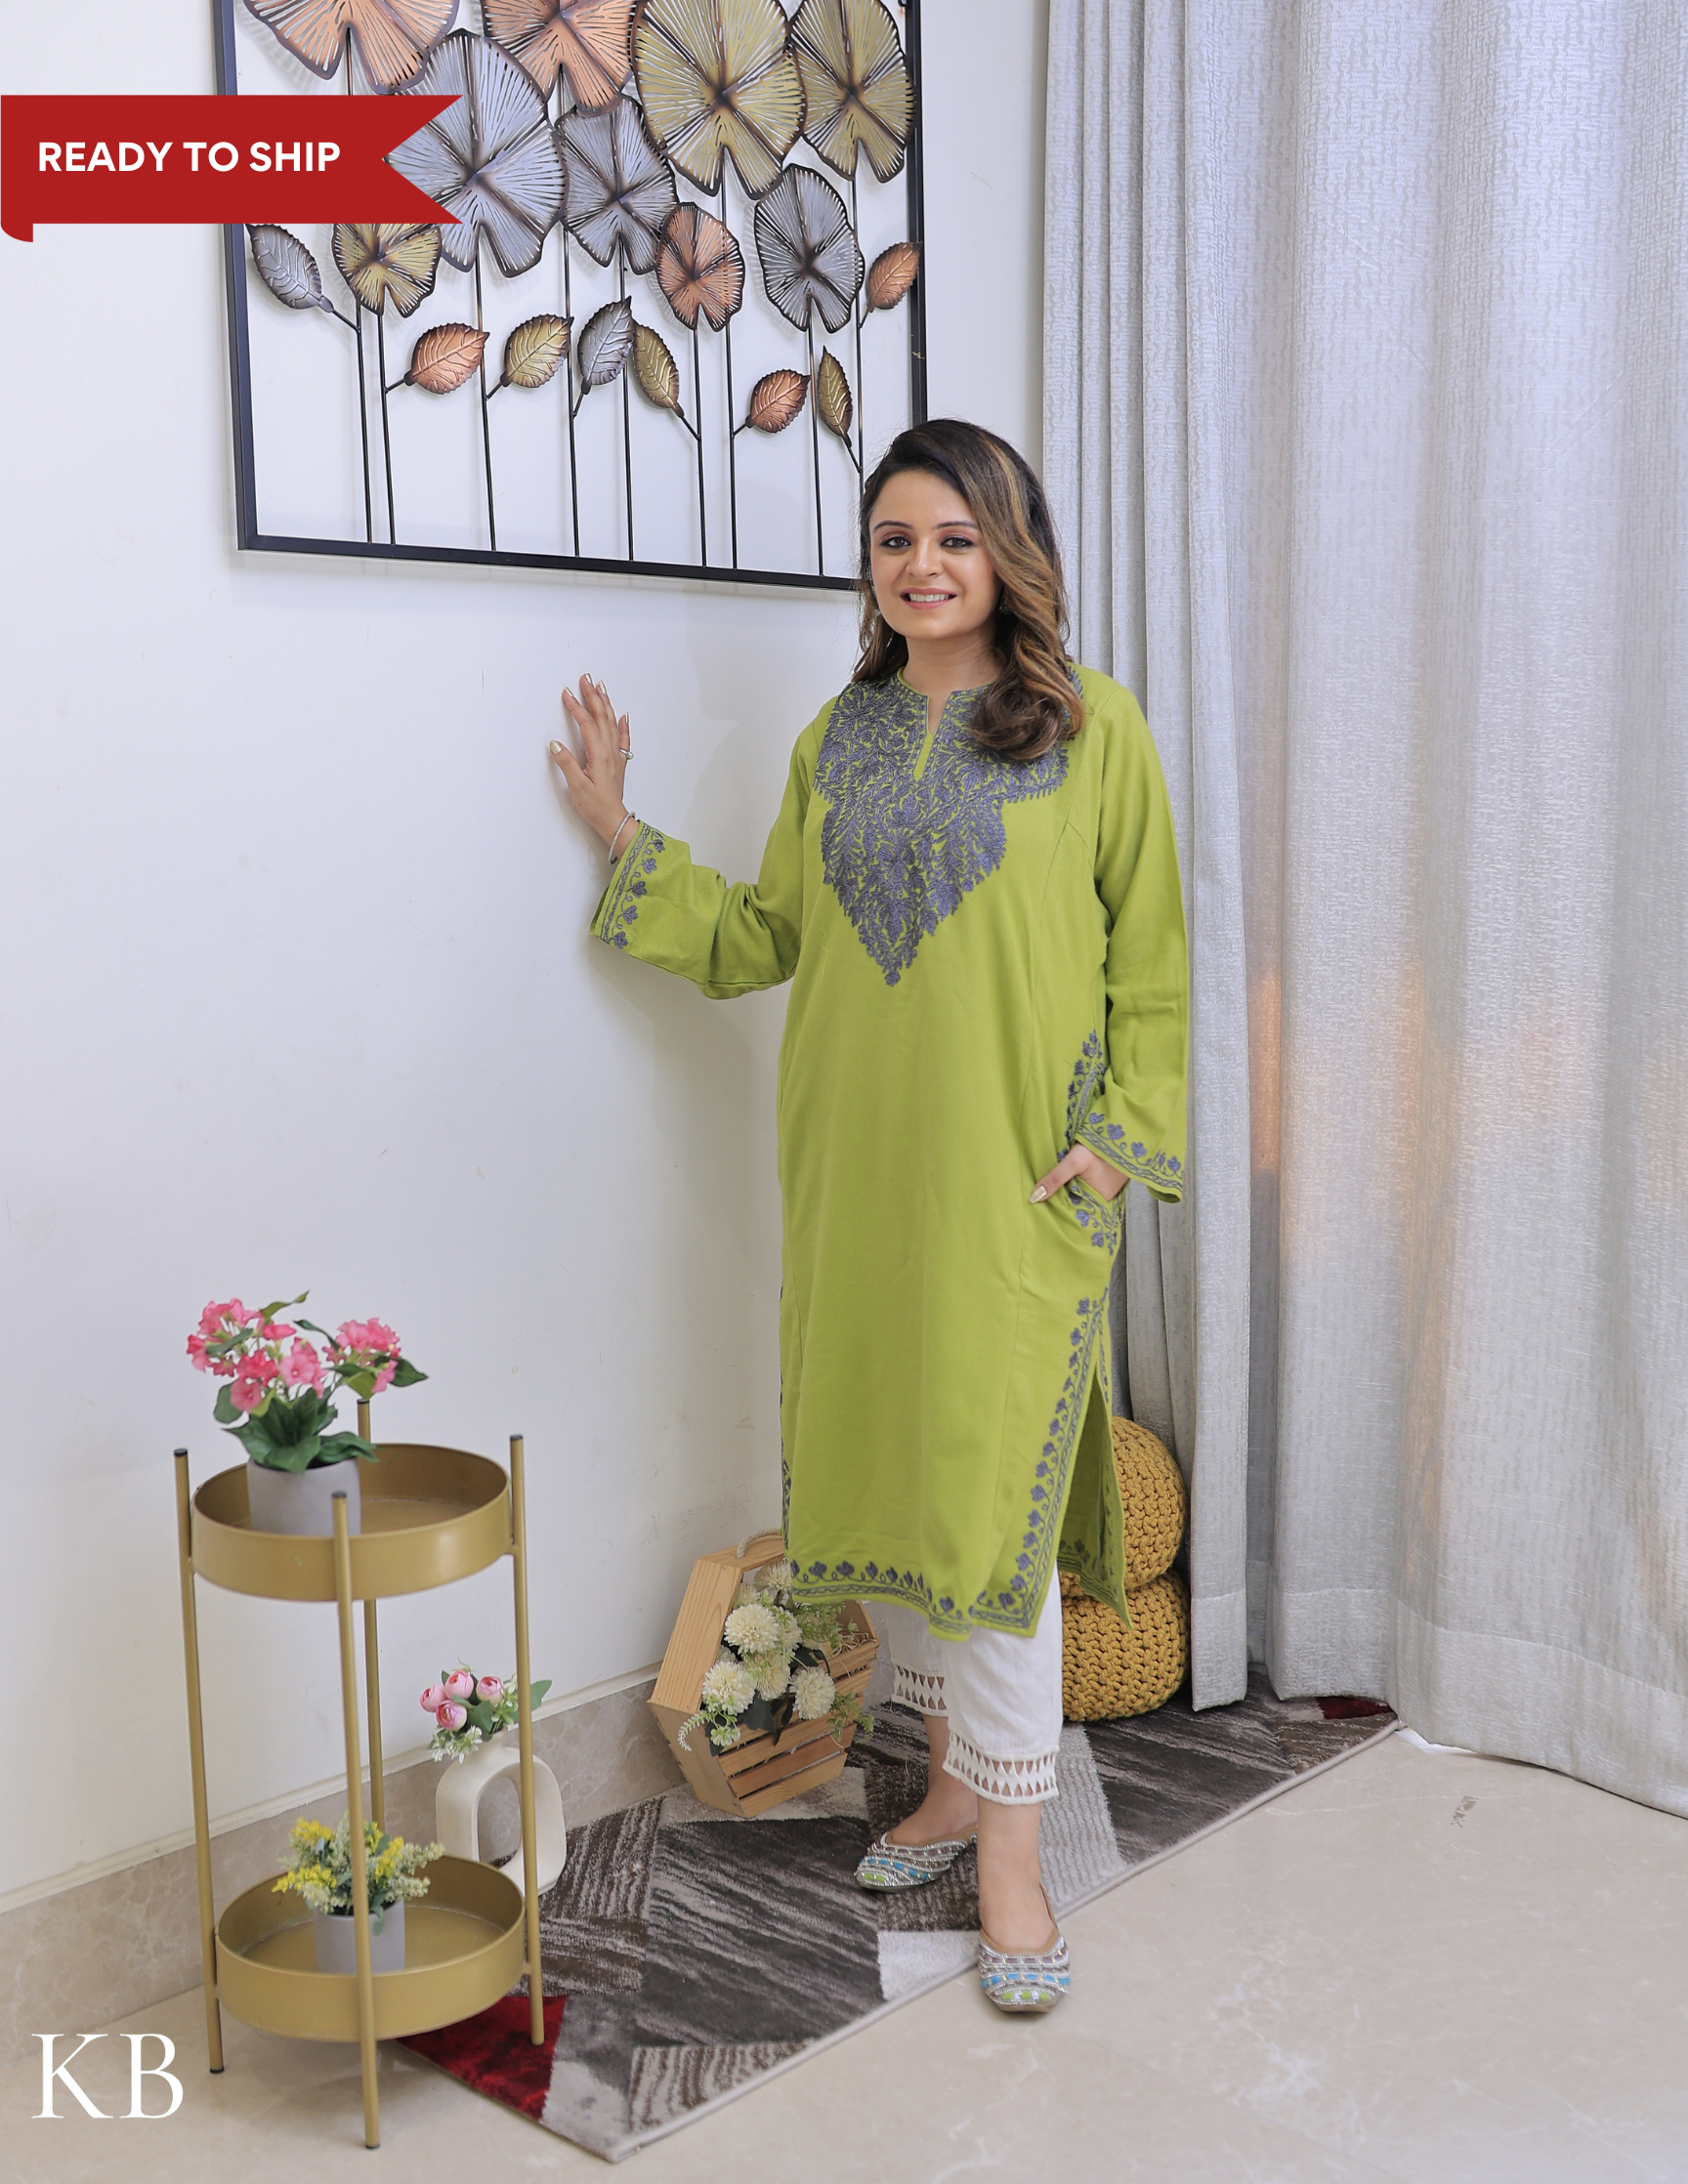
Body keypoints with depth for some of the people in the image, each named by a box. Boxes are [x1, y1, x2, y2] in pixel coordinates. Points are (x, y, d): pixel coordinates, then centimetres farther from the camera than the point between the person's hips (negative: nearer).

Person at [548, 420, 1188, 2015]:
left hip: (1013, 1175, -5)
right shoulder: (835, 739, 12)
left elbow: (1150, 958, -1)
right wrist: (627, 837, 9)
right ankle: (956, 1776, 30)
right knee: (880, 1477, 11)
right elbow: (764, 939, 13)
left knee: (987, 1493, -5)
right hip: (854, 1164, 5)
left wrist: (1119, 1137, -8)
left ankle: (1010, 1852, 9)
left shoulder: (1090, 728, -2)